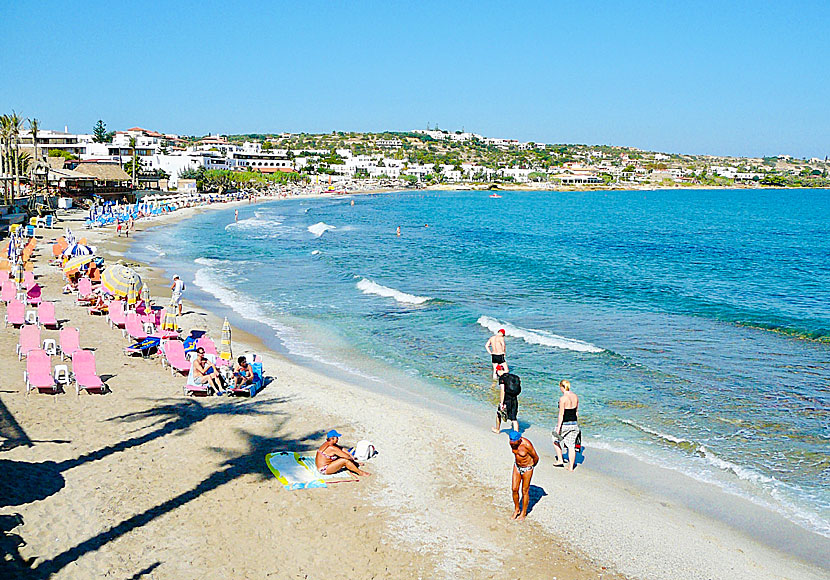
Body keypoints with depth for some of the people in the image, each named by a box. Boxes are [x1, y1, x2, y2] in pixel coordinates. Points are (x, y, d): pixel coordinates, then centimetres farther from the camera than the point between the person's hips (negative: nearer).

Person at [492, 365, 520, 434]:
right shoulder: (513, 377, 9)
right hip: (514, 399, 5)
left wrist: (501, 403, -19)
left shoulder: (502, 378, -11)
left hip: (506, 400, -5)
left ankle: (497, 429, 37)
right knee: (514, 418, 8)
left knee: (499, 414, 20)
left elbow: (502, 391, -20)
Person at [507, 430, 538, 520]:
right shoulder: (512, 443, -12)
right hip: (517, 466, 5)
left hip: (527, 469, -5)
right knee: (514, 489, 5)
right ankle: (517, 510, 26)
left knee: (525, 491, 6)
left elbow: (536, 457, -15)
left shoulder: (527, 445, -30)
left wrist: (532, 466, 3)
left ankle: (523, 513, 23)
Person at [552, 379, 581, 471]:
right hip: (574, 424, 6)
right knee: (571, 445, 10)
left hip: (564, 424, -6)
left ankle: (560, 460, 21)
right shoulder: (575, 396, 4)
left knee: (555, 440, 20)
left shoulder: (563, 398, -17)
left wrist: (558, 428, -15)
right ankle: (571, 466, 13)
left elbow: (561, 414, -18)